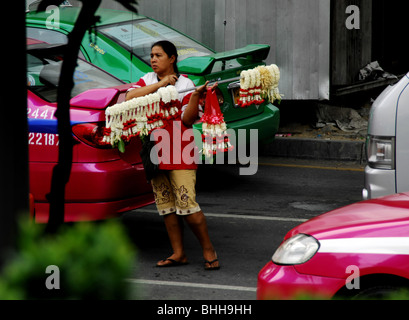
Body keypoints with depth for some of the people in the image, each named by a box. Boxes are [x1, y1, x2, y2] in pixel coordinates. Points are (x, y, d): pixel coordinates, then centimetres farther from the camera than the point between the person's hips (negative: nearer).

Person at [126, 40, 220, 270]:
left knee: (186, 204, -12)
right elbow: (130, 97, -6)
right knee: (166, 205, 7)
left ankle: (209, 250, 0)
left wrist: (195, 96, -23)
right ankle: (179, 253, 13)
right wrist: (160, 85, -11)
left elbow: (188, 119, -8)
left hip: (179, 152, -5)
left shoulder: (185, 84, -2)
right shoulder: (148, 80, 12)